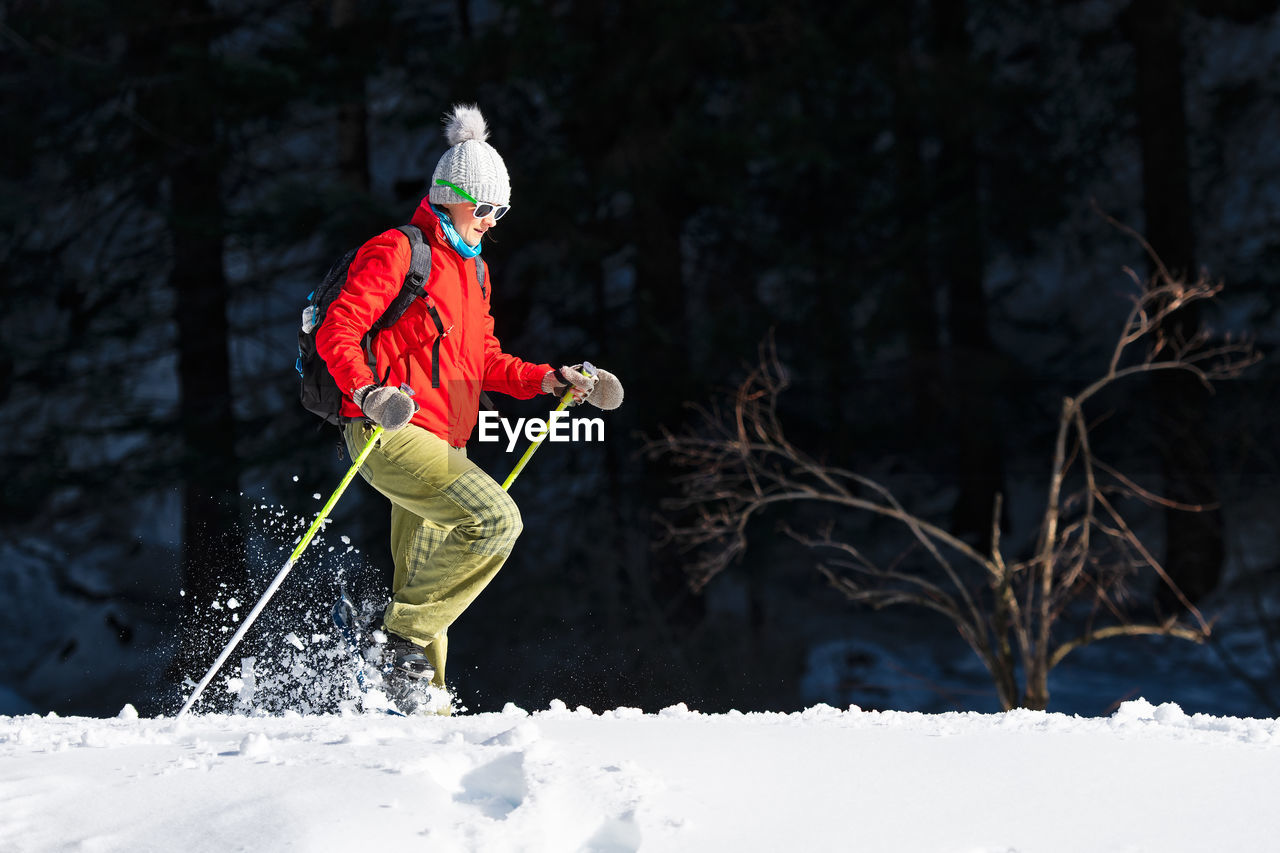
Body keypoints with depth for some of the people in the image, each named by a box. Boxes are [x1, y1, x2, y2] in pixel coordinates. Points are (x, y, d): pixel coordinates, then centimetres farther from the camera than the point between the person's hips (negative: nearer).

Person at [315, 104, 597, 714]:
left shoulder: (473, 270, 22)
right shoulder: (397, 252, -6)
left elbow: (482, 360, 28)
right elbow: (337, 332, -13)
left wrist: (545, 379, 13)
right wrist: (369, 393, -30)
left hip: (440, 444, 9)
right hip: (390, 434, -9)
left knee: (423, 588, 9)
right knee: (497, 517, -25)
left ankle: (421, 706, 13)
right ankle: (406, 639, -17)